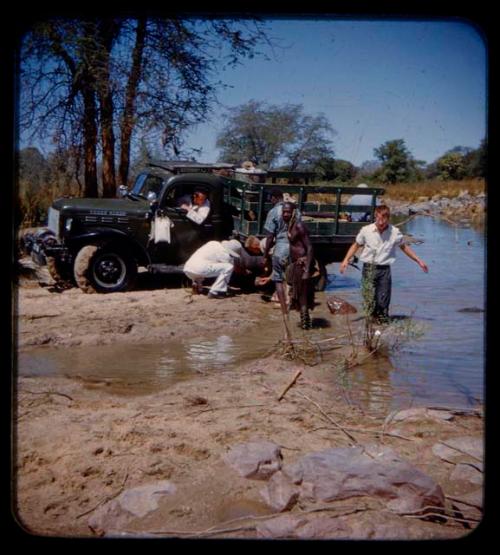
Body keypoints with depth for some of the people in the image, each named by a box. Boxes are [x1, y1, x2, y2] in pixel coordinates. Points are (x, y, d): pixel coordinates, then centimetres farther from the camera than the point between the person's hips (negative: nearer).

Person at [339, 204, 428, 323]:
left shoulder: (395, 233, -1)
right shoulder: (366, 230, -3)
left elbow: (404, 247, 14)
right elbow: (356, 245, 10)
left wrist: (419, 261, 15)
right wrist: (346, 260, -2)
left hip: (384, 270, 1)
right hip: (369, 269, -1)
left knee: (383, 302, 2)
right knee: (369, 299, -3)